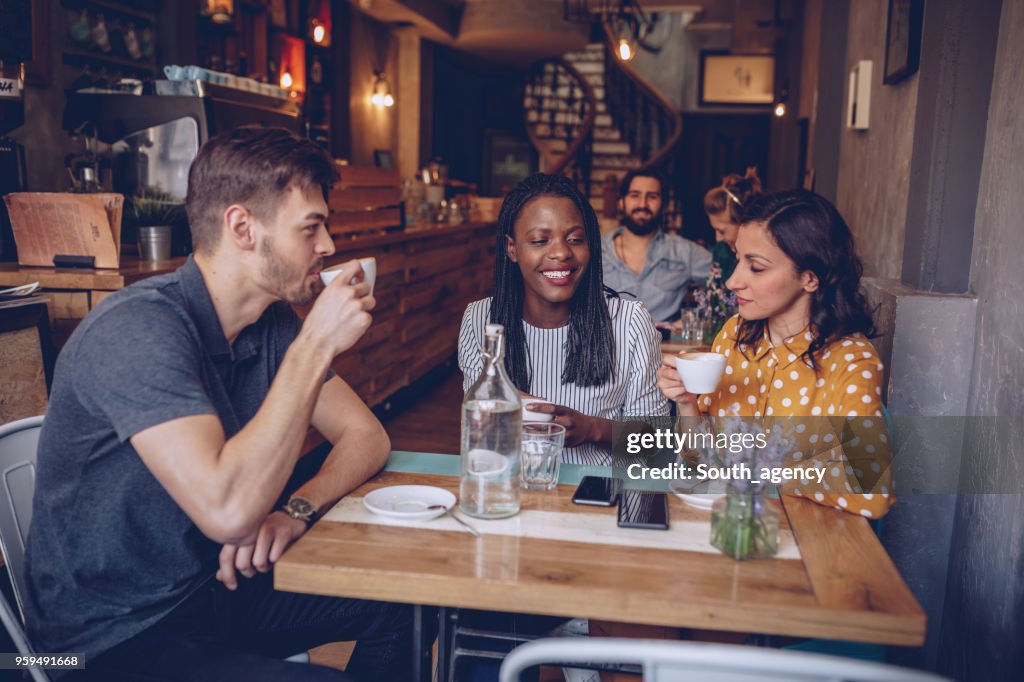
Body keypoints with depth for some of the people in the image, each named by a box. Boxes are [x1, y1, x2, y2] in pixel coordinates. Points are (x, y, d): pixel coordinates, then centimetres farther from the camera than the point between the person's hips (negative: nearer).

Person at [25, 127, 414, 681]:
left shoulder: (271, 322, -3)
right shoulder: (138, 329, -27)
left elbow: (367, 435, 1)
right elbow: (227, 509, -38)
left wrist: (298, 509, -19)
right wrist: (316, 344, -32)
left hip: (220, 586, 8)